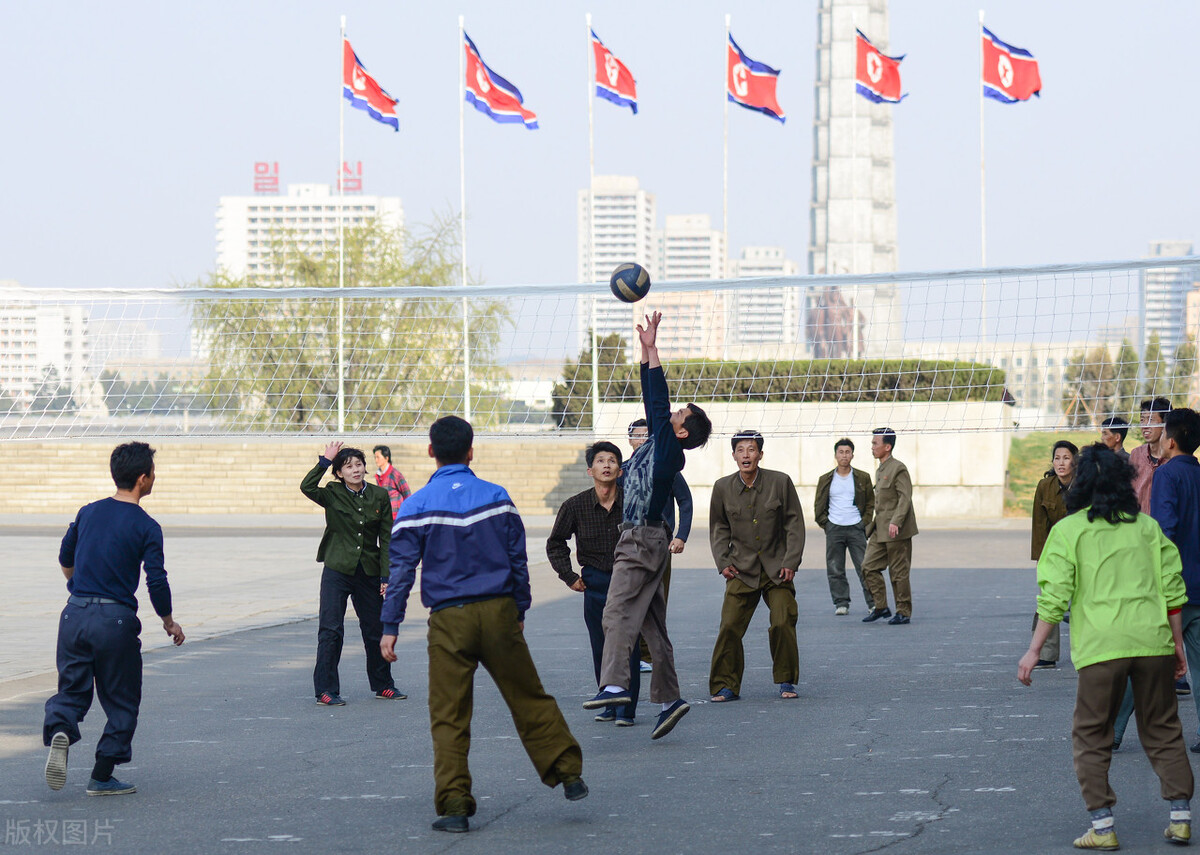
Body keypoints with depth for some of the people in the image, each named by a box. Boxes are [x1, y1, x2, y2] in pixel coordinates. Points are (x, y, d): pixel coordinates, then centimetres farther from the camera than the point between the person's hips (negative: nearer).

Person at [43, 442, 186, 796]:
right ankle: (102, 777, 10)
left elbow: (65, 559, 20)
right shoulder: (146, 527, -8)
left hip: (75, 613, 4)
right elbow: (156, 581, -12)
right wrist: (169, 622, 4)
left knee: (72, 689, 13)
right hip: (115, 620, -4)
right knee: (121, 700, 9)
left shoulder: (88, 513, 7)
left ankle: (59, 731, -19)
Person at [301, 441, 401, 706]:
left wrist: (386, 575, -2)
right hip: (337, 571, -2)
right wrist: (325, 461, -20)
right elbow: (307, 487, -24)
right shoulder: (333, 495, -3)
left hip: (368, 572, 2)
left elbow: (386, 539, 3)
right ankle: (325, 690, 0)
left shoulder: (379, 497, 2)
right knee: (330, 630, -7)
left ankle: (382, 685, 27)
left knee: (376, 630, 11)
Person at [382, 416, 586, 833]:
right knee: (529, 698, 13)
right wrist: (519, 612, 19)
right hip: (498, 611, 2)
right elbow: (519, 560, 8)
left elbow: (401, 569, -5)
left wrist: (390, 627, -2)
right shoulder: (497, 497, 4)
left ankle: (454, 805, -1)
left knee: (448, 717, 3)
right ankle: (568, 774, 17)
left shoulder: (417, 506, -3)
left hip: (449, 620, -2)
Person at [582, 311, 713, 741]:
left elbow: (659, 402, -14)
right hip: (640, 540, 10)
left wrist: (652, 351, -12)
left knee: (619, 611, -21)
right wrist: (646, 353, 15)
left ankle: (614, 685, -33)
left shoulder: (670, 451, -10)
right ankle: (669, 698, 9)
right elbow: (653, 401, 17)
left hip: (644, 541, -10)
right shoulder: (657, 443, 13)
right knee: (652, 624, 8)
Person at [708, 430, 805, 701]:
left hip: (777, 569, -1)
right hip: (742, 571, 1)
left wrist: (790, 563, -5)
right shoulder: (723, 488, 1)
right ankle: (725, 686, 3)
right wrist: (722, 562, 3)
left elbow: (795, 524, 1)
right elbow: (718, 528, 14)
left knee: (783, 624, -8)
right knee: (729, 627, -8)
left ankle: (786, 681, 12)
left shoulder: (780, 482, -4)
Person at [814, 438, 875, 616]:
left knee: (864, 567, -3)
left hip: (856, 528, -1)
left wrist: (865, 522, 0)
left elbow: (871, 502, 11)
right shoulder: (826, 480, 8)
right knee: (835, 570, 0)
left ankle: (873, 603, 4)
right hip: (834, 528, 1)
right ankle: (841, 603, 8)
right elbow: (819, 505, 14)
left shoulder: (863, 478, 6)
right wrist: (824, 524, 4)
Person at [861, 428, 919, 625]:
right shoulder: (880, 471, 16)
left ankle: (904, 612, 6)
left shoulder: (898, 469, -11)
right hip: (881, 530, 9)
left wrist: (895, 522, -28)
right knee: (869, 567, 4)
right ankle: (880, 607, 11)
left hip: (897, 532, -9)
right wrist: (871, 527, 22)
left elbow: (905, 498, -18)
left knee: (899, 572, -2)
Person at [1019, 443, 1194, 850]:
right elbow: (1173, 590, 10)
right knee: (1163, 730, 15)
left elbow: (1054, 597, -4)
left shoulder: (1068, 530, 2)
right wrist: (1177, 645, 19)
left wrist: (1034, 651, 1)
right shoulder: (1147, 527, 11)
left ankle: (1102, 825, 1)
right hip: (1153, 641, 3)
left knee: (1091, 736, 7)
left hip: (1101, 645, -3)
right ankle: (1180, 816, 10)